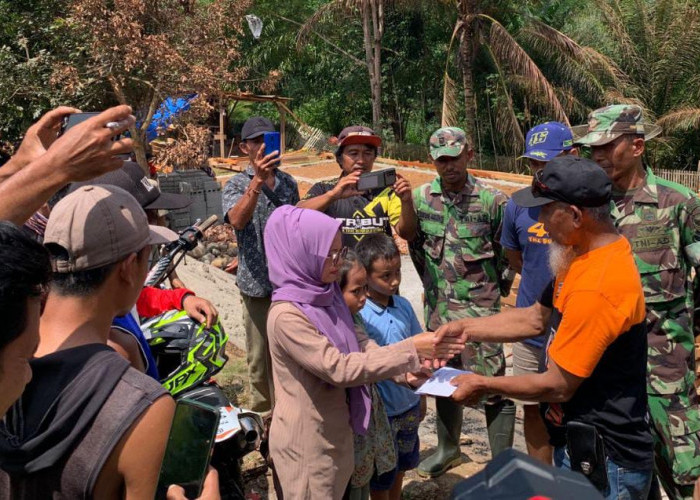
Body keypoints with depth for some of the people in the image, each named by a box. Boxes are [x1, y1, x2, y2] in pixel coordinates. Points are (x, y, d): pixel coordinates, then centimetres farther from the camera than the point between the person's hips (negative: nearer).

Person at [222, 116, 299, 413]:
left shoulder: (288, 183, 8)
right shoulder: (236, 185, -5)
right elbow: (237, 220, -27)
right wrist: (258, 180, -38)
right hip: (258, 283, -4)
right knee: (260, 354, 9)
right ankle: (262, 412, 25)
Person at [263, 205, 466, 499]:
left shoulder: (327, 295, -1)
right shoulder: (286, 315, -27)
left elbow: (360, 345, 1)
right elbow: (339, 368, -29)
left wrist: (406, 370, -15)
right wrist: (409, 352, -28)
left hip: (335, 430, 7)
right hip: (306, 442, -7)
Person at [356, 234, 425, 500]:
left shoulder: (404, 305, -5)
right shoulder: (358, 314, -22)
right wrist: (401, 374, -29)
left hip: (408, 404, 5)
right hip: (381, 409, -5)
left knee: (402, 463, 26)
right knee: (382, 473, 16)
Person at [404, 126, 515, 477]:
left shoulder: (492, 200, -9)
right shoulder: (420, 197, 0)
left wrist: (498, 284, 7)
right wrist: (431, 282, 12)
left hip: (480, 307, -4)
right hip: (438, 306, 4)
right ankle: (448, 449, 38)